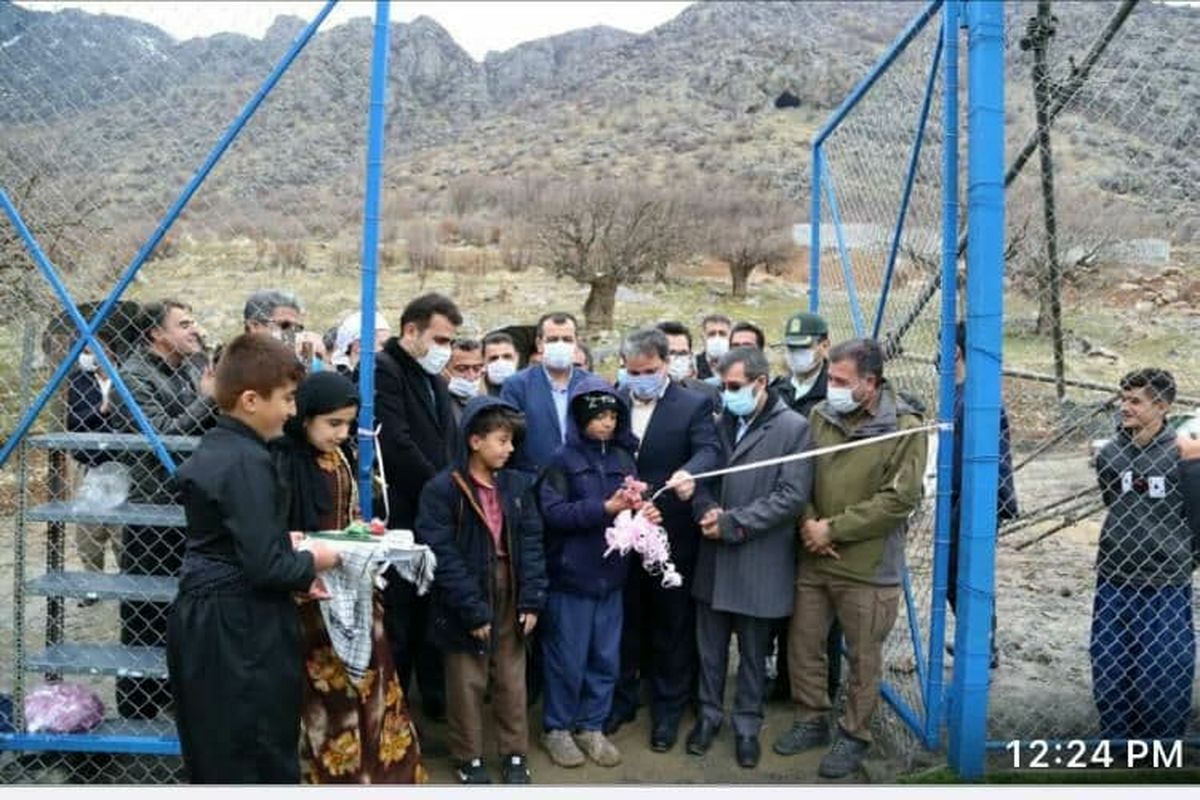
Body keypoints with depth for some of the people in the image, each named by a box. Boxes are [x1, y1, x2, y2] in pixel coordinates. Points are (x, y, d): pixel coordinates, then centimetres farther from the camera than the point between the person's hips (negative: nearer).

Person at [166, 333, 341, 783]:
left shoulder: (210, 450, 9)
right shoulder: (248, 461, -19)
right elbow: (264, 566, -23)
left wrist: (295, 574, 8)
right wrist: (311, 562, -5)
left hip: (199, 618, 10)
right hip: (241, 632, -10)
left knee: (210, 761, 19)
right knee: (263, 764, 2)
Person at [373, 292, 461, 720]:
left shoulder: (435, 379, 17)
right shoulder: (383, 370, -10)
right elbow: (397, 444, -19)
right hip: (402, 516, -7)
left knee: (432, 611, 14)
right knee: (397, 617, 1)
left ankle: (435, 696, 26)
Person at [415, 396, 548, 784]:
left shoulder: (518, 484, 2)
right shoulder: (442, 489, -13)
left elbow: (531, 543, 2)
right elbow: (443, 555, -17)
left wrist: (532, 600, -6)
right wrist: (473, 609, -18)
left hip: (510, 595, 4)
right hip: (467, 599, -4)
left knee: (512, 680, 14)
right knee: (467, 684, 10)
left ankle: (515, 754, 30)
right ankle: (469, 757, 28)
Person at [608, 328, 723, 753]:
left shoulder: (694, 405, -7)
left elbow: (710, 449, -22)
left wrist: (689, 473, -43)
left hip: (671, 537, -3)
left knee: (670, 625, 11)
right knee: (623, 619, 16)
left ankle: (667, 710, 27)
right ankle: (622, 699, 34)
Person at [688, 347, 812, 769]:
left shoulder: (793, 427, -9)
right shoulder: (721, 422, 6)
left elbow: (792, 496, -15)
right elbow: (702, 475, 10)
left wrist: (732, 522, -16)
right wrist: (707, 509, -11)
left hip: (759, 560, -4)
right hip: (713, 557, 4)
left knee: (752, 650, 11)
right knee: (710, 644, 15)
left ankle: (747, 723, 29)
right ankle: (709, 713, 33)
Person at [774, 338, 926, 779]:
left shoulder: (904, 427, -12)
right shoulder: (819, 416, 0)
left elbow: (899, 498, -17)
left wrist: (833, 529, -17)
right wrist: (808, 523, -11)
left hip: (868, 566, -4)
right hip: (813, 559, 4)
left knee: (863, 657, 11)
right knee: (803, 646, 15)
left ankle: (854, 735, 31)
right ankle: (812, 721, 35)